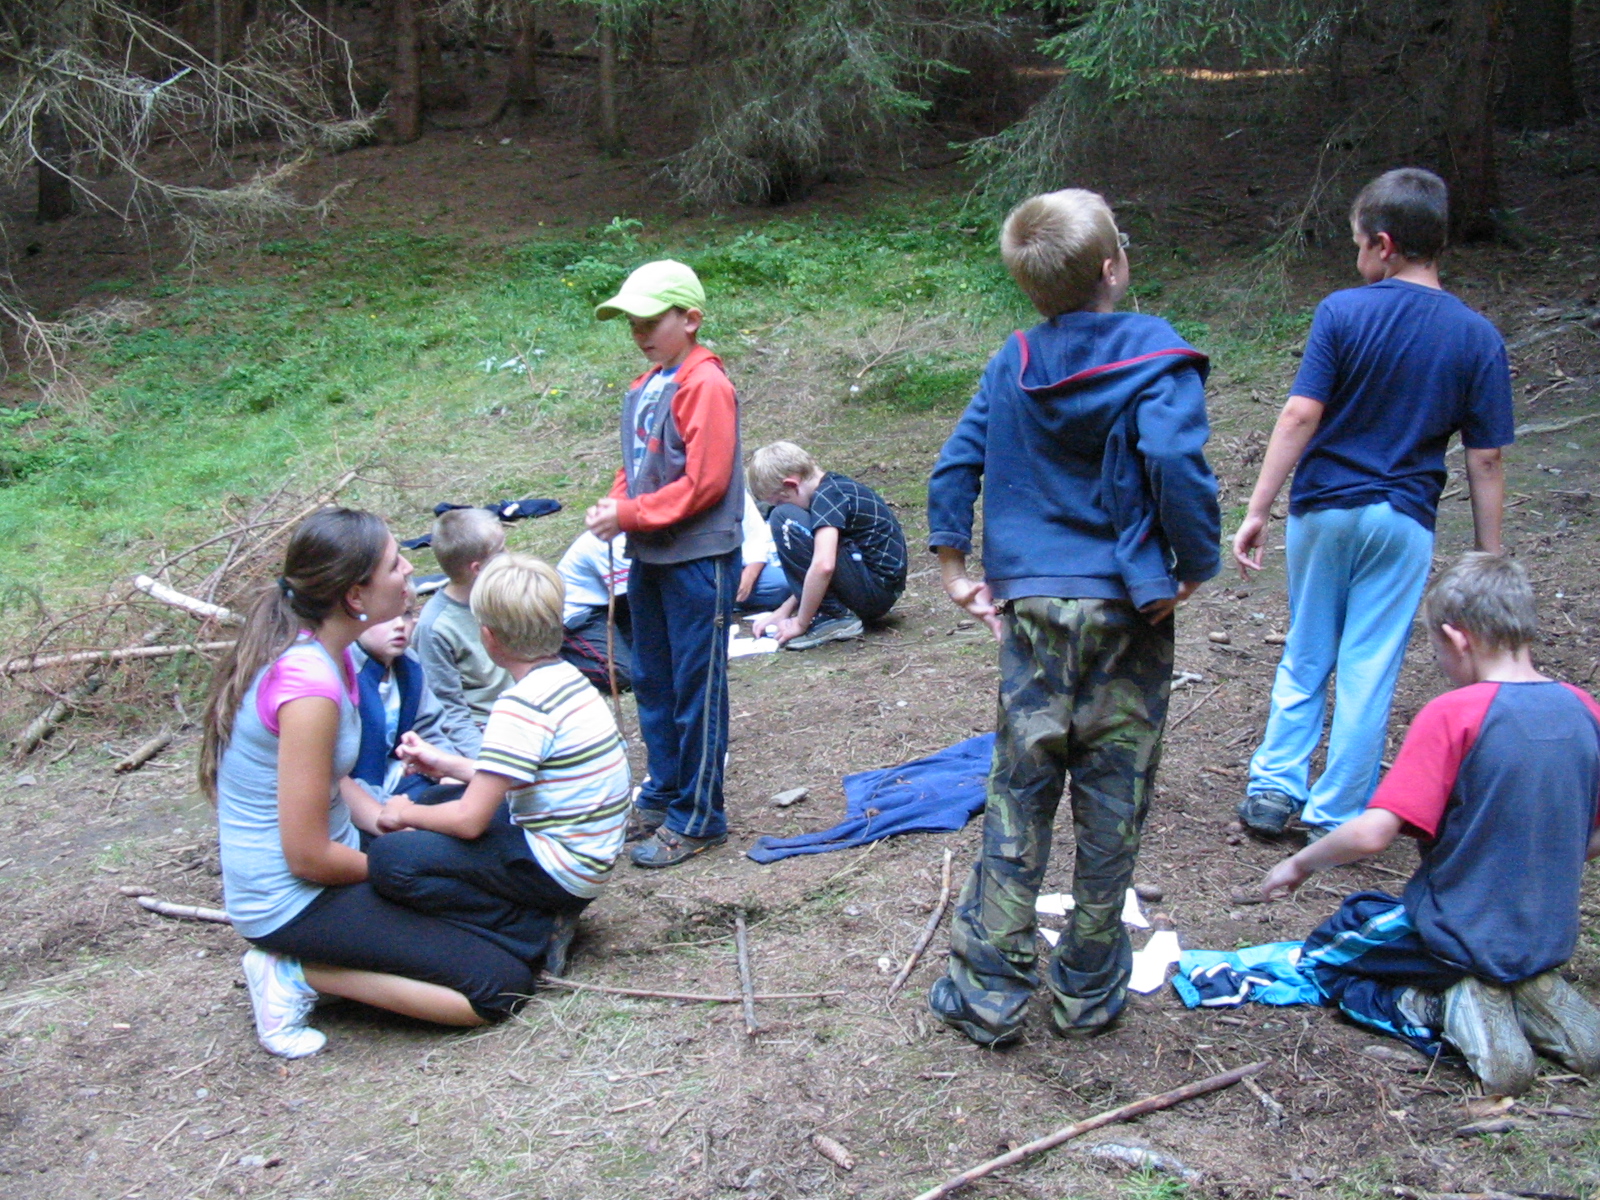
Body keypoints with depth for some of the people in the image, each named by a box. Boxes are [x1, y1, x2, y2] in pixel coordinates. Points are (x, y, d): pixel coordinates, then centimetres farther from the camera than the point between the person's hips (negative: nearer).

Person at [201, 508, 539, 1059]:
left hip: (325, 861, 9)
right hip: (294, 902, -9)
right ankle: (300, 973, -5)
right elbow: (309, 856, -23)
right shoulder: (309, 687, -27)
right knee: (502, 986, -12)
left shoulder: (317, 651, 2)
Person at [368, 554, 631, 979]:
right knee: (436, 801, 23)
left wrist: (405, 814, -3)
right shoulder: (567, 677, 7)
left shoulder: (523, 705, -21)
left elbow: (469, 820, -21)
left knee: (389, 858, -17)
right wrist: (443, 763, 22)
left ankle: (538, 934, -10)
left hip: (561, 868, -10)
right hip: (589, 856, 10)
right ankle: (549, 913, 9)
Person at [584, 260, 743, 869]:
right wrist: (614, 507, -2)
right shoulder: (642, 389, 11)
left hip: (698, 560, -9)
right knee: (652, 683, 17)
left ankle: (696, 818, 10)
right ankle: (661, 797, 30)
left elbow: (703, 482, -19)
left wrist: (629, 514, -17)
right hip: (649, 558, 9)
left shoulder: (706, 385, -14)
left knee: (696, 689, 1)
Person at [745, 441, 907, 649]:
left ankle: (836, 617, -14)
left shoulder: (827, 497, -17)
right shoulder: (835, 486, 12)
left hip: (876, 591, -10)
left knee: (784, 521, -18)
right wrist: (784, 611, 12)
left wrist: (800, 624, -18)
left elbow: (823, 566, -31)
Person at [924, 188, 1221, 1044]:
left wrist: (955, 571, 10)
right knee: (1111, 800, 8)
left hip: (1030, 609, 3)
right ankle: (1089, 989, 20)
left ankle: (988, 988, 13)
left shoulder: (1013, 364, 5)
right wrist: (1196, 564, -11)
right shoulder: (1156, 359, -9)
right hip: (1125, 613, -3)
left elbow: (955, 466, 4)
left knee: (1018, 793, 10)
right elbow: (1176, 462, -24)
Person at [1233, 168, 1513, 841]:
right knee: (1369, 671, 7)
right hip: (1404, 521, 0)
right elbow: (1485, 460, -4)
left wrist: (1257, 510, -11)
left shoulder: (1343, 312, -9)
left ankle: (1274, 789, 16)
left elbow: (1300, 414, -14)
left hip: (1323, 509, 0)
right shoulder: (1477, 338, -3)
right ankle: (1337, 816, 14)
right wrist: (1489, 558, 3)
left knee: (1304, 659, 16)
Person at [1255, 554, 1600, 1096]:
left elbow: (1371, 835, -25)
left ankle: (1447, 1009, -4)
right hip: (1551, 942, 6)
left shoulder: (1452, 715, -22)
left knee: (1324, 957, 20)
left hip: (1458, 938, -6)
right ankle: (1534, 996, 8)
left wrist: (1299, 864, -8)